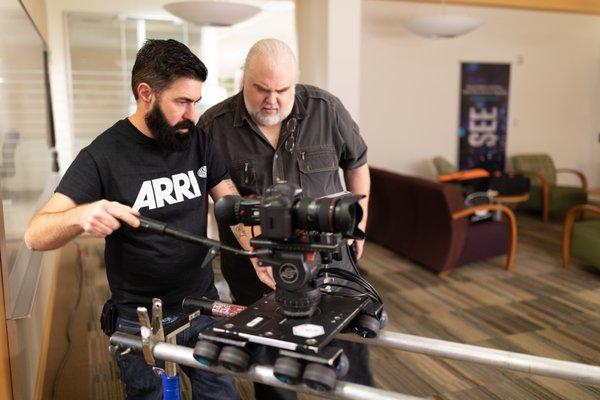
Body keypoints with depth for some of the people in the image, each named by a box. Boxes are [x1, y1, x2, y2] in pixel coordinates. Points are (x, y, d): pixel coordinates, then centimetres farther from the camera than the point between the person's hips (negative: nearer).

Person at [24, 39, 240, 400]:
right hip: (140, 323, -3)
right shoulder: (103, 156, -14)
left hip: (204, 308, 3)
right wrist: (80, 216, -40)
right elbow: (35, 236, -17)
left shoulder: (200, 142, -2)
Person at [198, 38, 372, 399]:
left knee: (351, 353, 10)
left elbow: (357, 164, 9)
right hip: (254, 268, 0)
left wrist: (359, 226, 13)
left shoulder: (326, 109, -5)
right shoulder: (214, 125, -8)